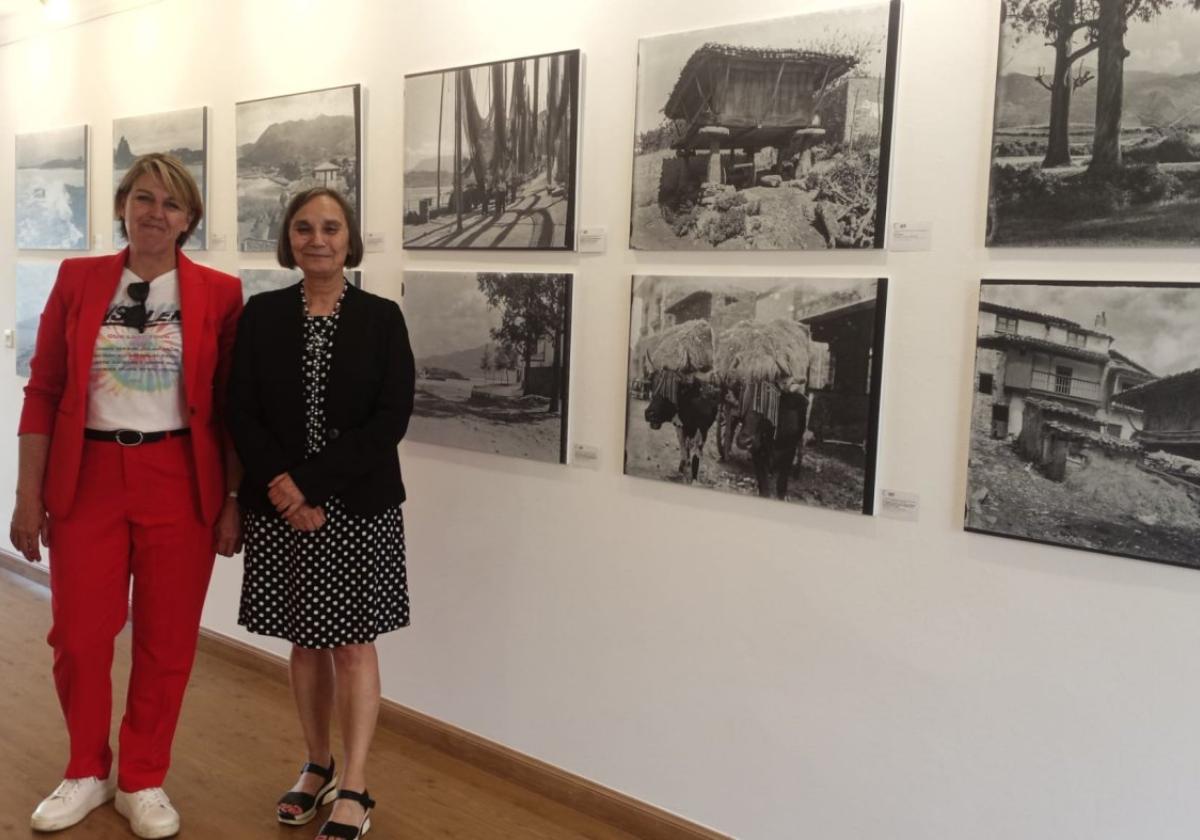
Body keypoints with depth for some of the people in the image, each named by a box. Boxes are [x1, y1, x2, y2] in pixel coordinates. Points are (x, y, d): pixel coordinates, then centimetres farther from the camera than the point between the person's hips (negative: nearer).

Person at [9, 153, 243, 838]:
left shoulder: (219, 292, 0)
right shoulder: (78, 280, 4)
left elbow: (231, 406, 1)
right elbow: (43, 392, 4)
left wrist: (233, 499, -2)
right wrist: (29, 496, 1)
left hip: (180, 484, -1)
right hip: (87, 478, 1)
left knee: (167, 641, 7)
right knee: (78, 636, 6)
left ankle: (143, 780, 27)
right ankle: (89, 772, 31)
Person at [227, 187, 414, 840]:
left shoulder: (381, 317, -2)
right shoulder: (261, 314, 4)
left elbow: (392, 418, -9)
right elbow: (241, 413, 0)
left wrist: (310, 482, -15)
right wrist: (281, 489, -14)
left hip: (359, 505, -2)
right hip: (280, 505, 2)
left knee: (353, 642, 3)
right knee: (305, 641, 12)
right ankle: (317, 766, 29)